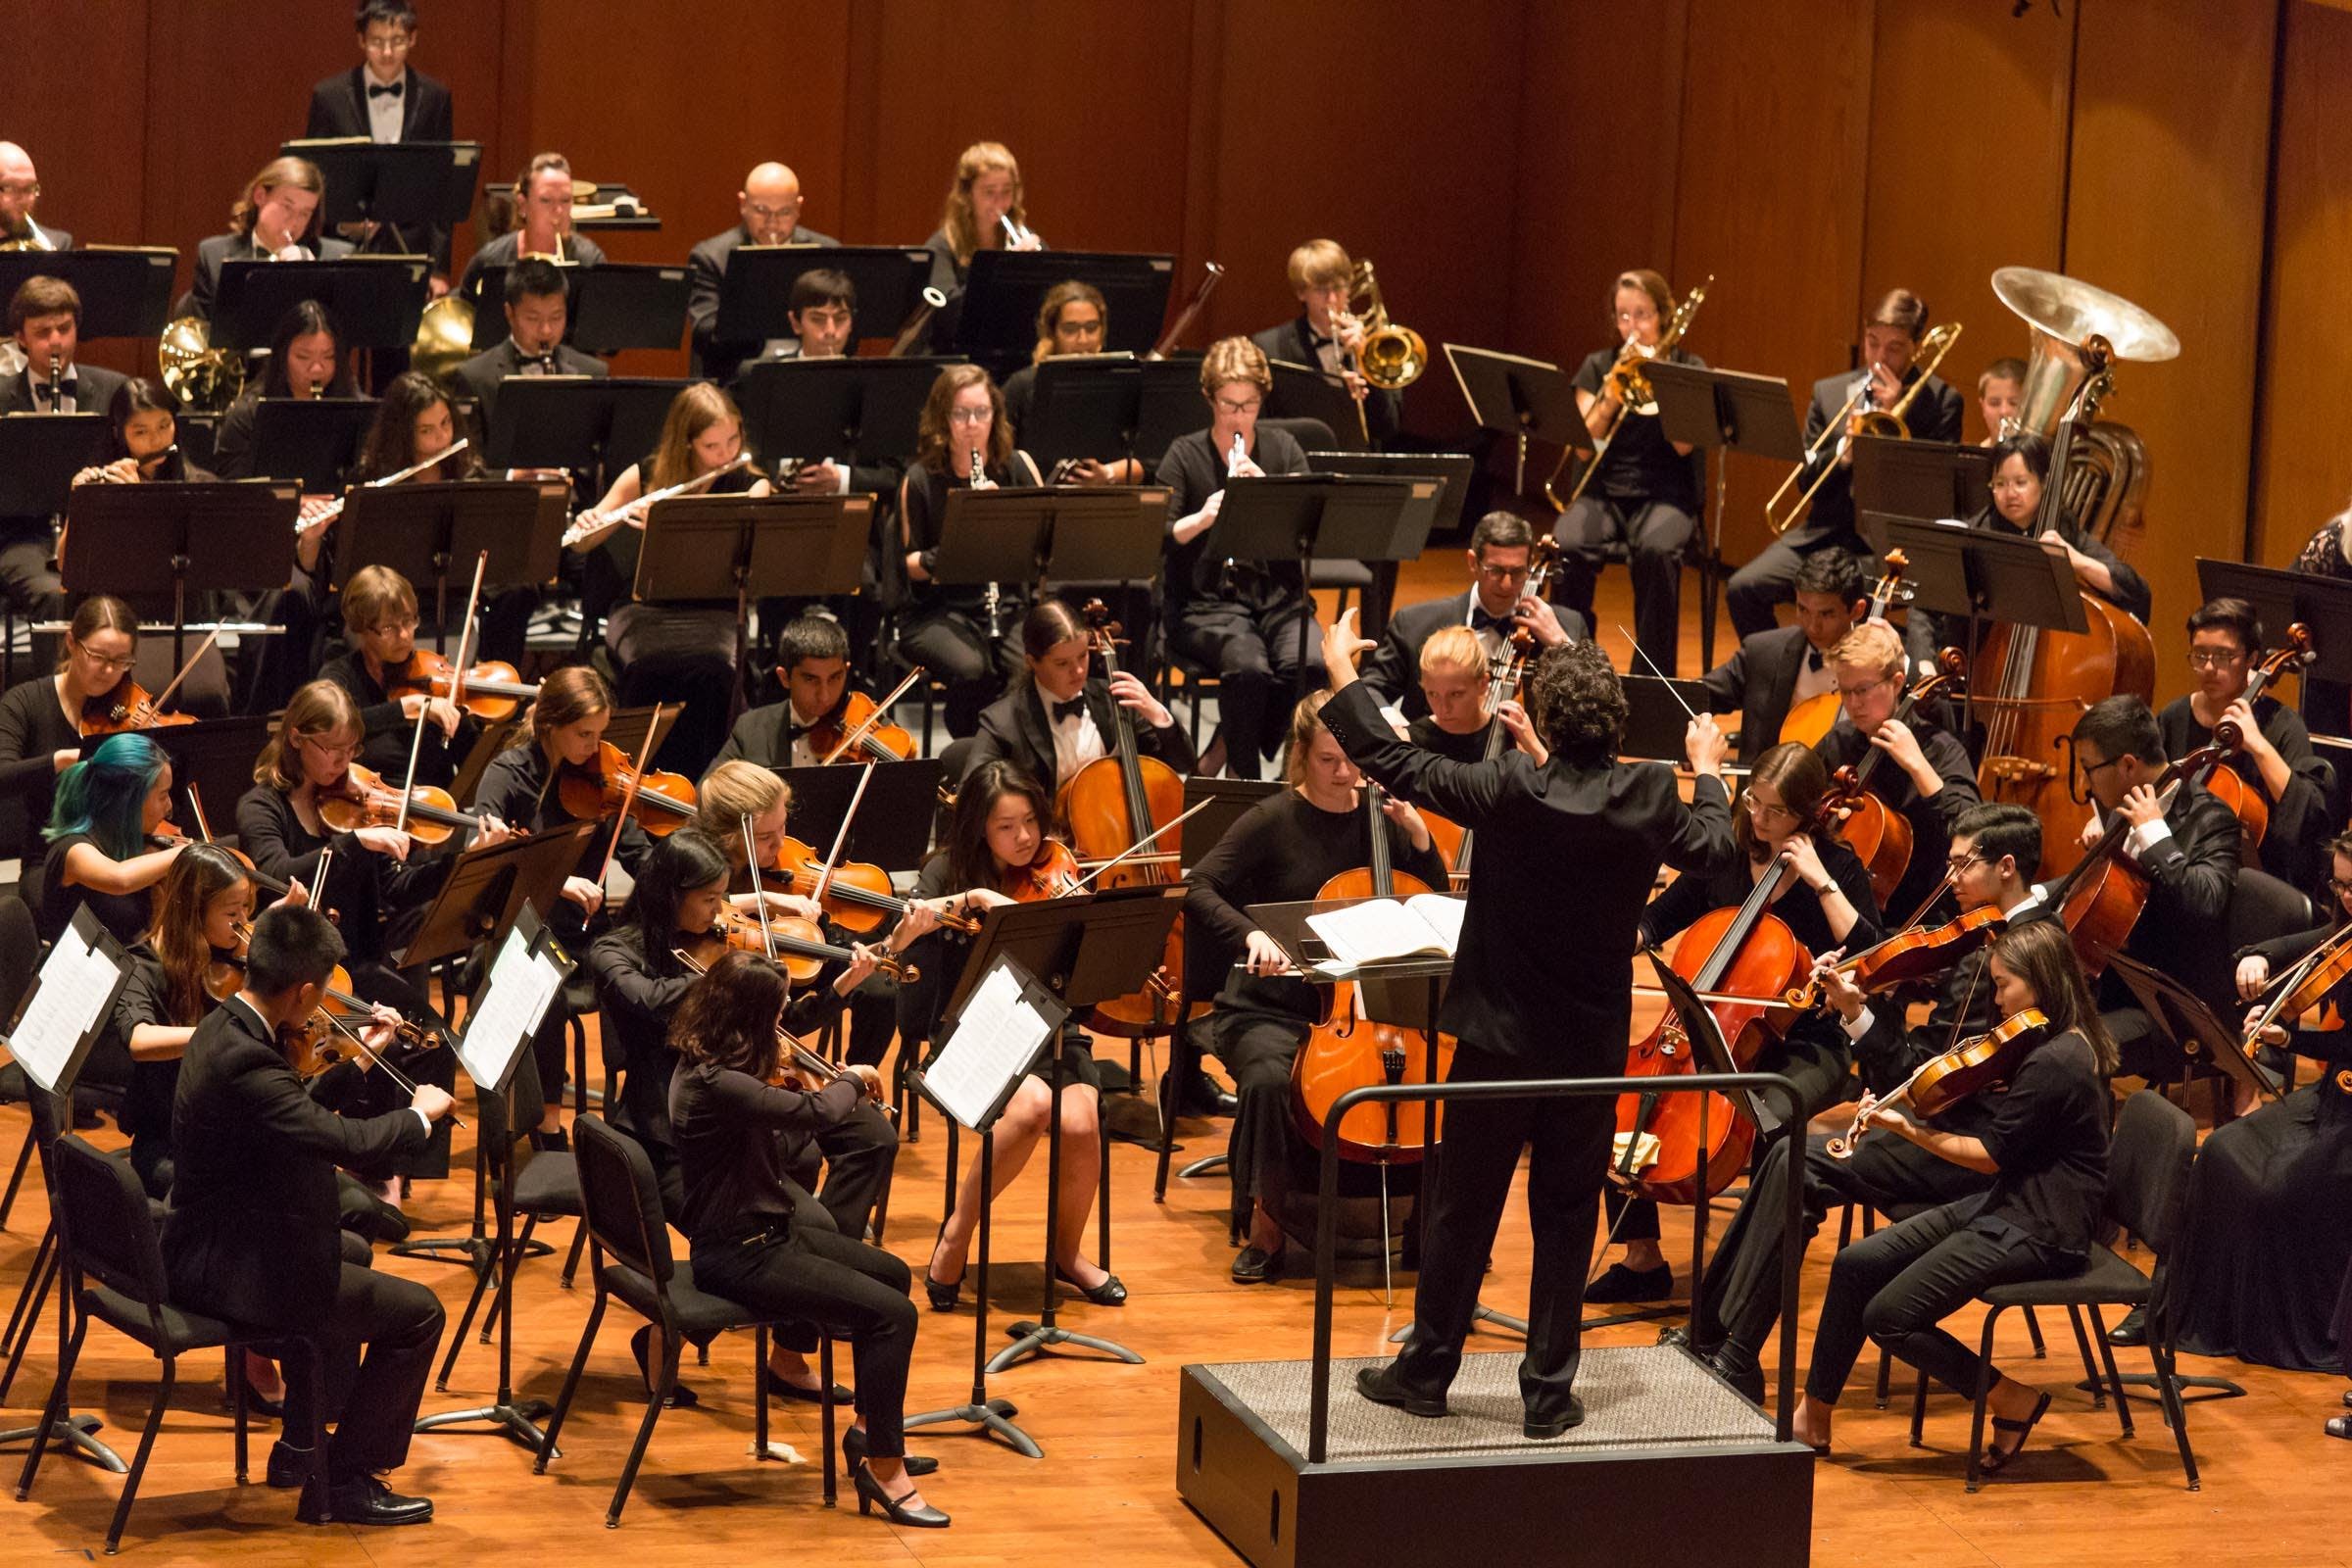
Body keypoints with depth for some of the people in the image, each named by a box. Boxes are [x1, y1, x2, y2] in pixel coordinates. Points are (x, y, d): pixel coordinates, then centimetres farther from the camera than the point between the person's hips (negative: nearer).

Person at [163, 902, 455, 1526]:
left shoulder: (224, 1028, 3)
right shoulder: (243, 1060, -29)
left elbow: (300, 1115, 19)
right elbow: (347, 1140, -34)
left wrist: (358, 1057, 16)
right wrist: (419, 1113, -17)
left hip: (204, 1248, 11)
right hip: (224, 1271, -11)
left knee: (347, 1256, 36)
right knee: (417, 1313, -5)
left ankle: (301, 1444, 42)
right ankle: (343, 1479, 6)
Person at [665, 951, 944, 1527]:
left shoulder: (709, 1065, 5)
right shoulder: (714, 1084, -28)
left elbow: (781, 1134, 16)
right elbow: (814, 1112, -34)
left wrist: (845, 1092, 2)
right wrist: (852, 1080, -12)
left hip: (764, 1229, 11)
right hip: (737, 1256, -11)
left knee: (891, 1274, 22)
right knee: (893, 1314, -15)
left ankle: (869, 1428, 29)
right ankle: (882, 1467, -4)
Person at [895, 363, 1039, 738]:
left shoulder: (1018, 467, 5)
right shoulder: (920, 481, -1)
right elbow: (910, 566, 0)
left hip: (1011, 605, 2)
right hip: (940, 612, -2)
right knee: (972, 669, -34)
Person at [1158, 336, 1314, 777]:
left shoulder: (1283, 449, 12)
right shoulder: (1184, 455, 3)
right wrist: (1201, 519, -27)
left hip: (1278, 596, 3)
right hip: (1207, 604, -3)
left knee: (1311, 663, -29)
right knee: (1248, 667, -34)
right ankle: (1242, 774, -14)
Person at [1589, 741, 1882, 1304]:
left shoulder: (1837, 867, -5)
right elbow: (1654, 922, 17)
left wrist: (1822, 883, -19)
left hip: (1806, 1044, -5)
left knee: (1770, 1115, -37)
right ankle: (1642, 1259, -4)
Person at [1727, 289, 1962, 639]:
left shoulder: (1940, 400, 3)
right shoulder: (1829, 393, 14)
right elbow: (1805, 482, 11)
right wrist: (1841, 452, -10)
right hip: (1827, 531, 4)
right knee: (1743, 588, -16)